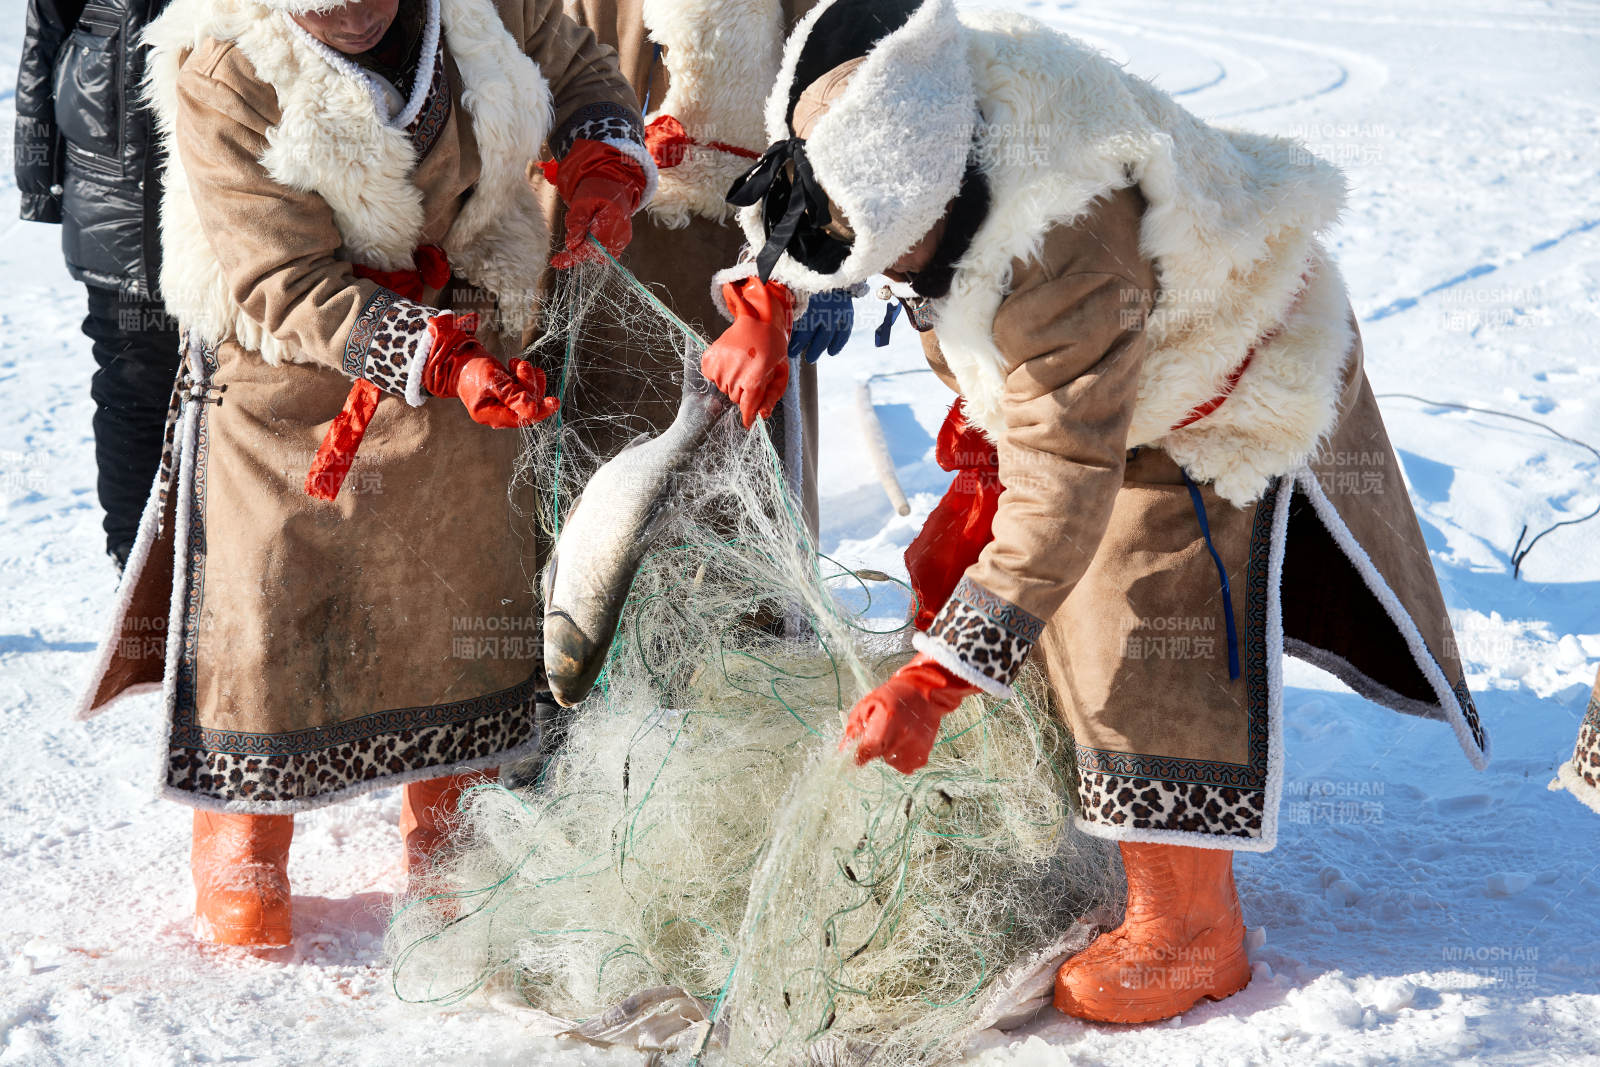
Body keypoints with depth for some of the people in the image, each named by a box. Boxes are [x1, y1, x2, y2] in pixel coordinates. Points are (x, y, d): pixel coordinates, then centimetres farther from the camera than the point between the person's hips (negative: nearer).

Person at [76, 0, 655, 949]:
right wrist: (435, 357, -37)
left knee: (468, 597, 13)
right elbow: (283, 291, -25)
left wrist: (605, 163, -14)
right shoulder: (224, 76, -24)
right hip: (291, 385, -4)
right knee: (271, 621, 0)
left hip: (463, 349, 4)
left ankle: (444, 837, 35)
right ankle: (241, 873, 22)